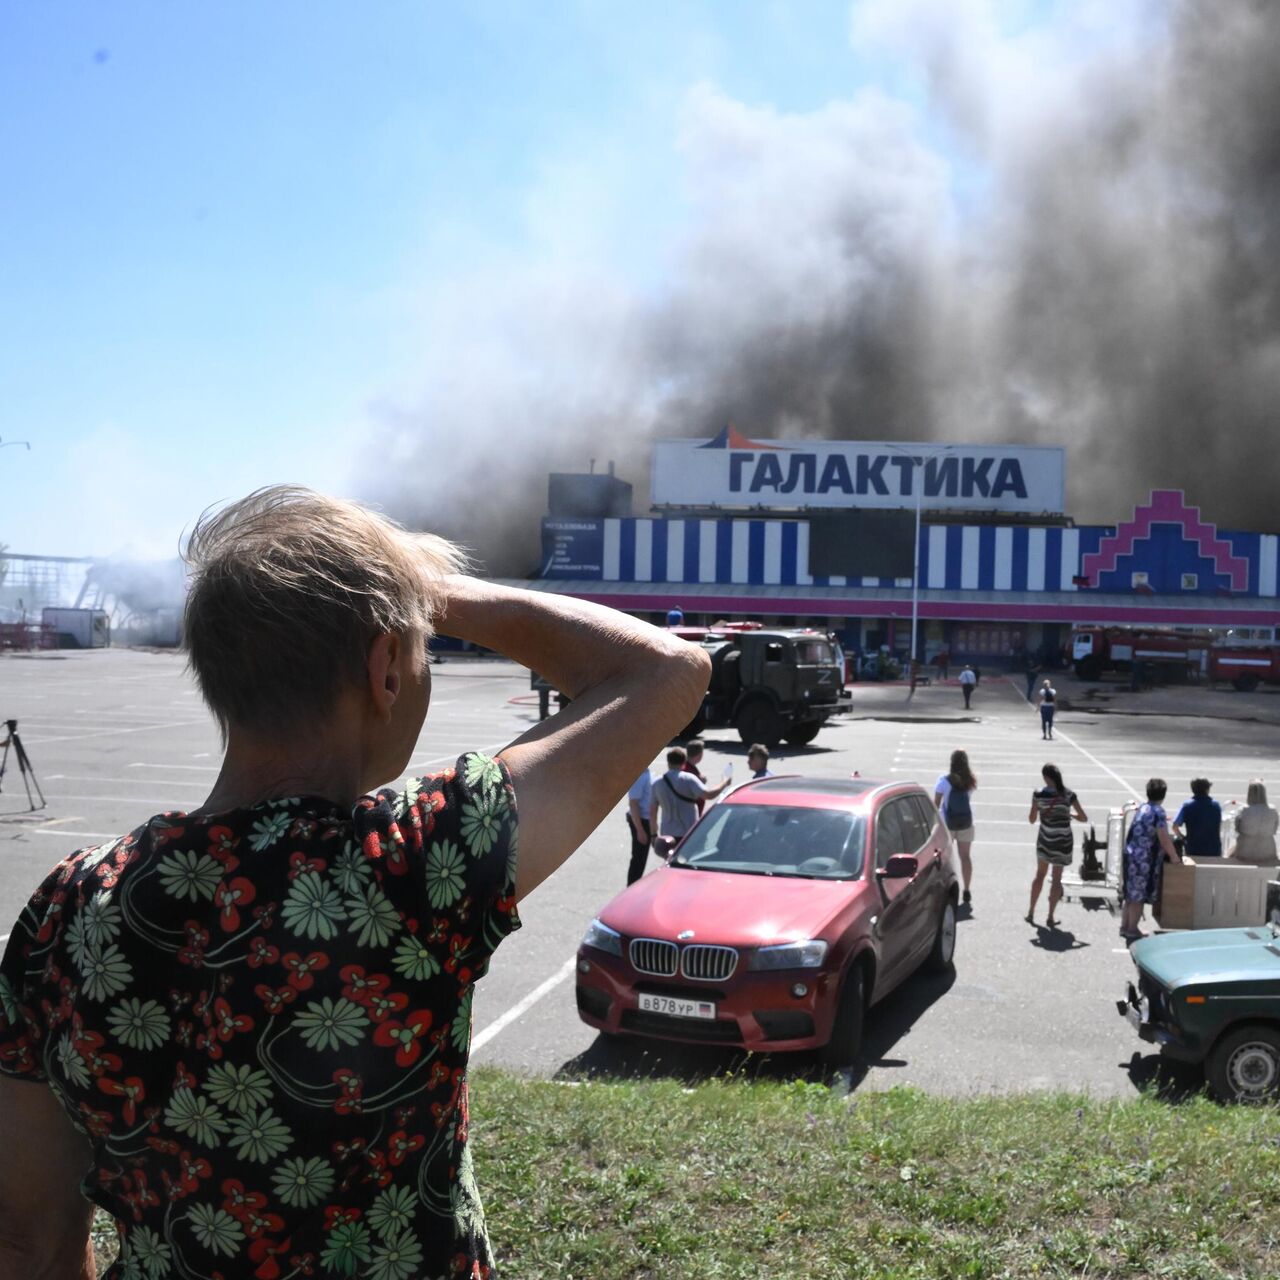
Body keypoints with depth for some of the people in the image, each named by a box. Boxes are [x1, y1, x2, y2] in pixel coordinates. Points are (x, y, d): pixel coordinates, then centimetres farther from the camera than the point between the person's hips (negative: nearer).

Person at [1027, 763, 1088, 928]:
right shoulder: (1069, 795, -11)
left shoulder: (1038, 794, -11)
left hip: (1044, 840, 1)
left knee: (1040, 874, 19)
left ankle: (1031, 913, 24)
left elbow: (1032, 819, -4)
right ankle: (1050, 917, 13)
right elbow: (1084, 818, -4)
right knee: (1057, 878, 10)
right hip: (1063, 842, -1)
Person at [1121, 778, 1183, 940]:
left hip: (1131, 855, 8)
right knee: (1139, 896, 0)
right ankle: (1132, 930, 6)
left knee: (1131, 894, 16)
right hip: (1144, 859, -8)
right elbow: (1164, 838, -17)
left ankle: (1125, 926, 22)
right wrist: (1174, 857, -6)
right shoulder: (1158, 812, -14)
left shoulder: (1142, 808, 12)